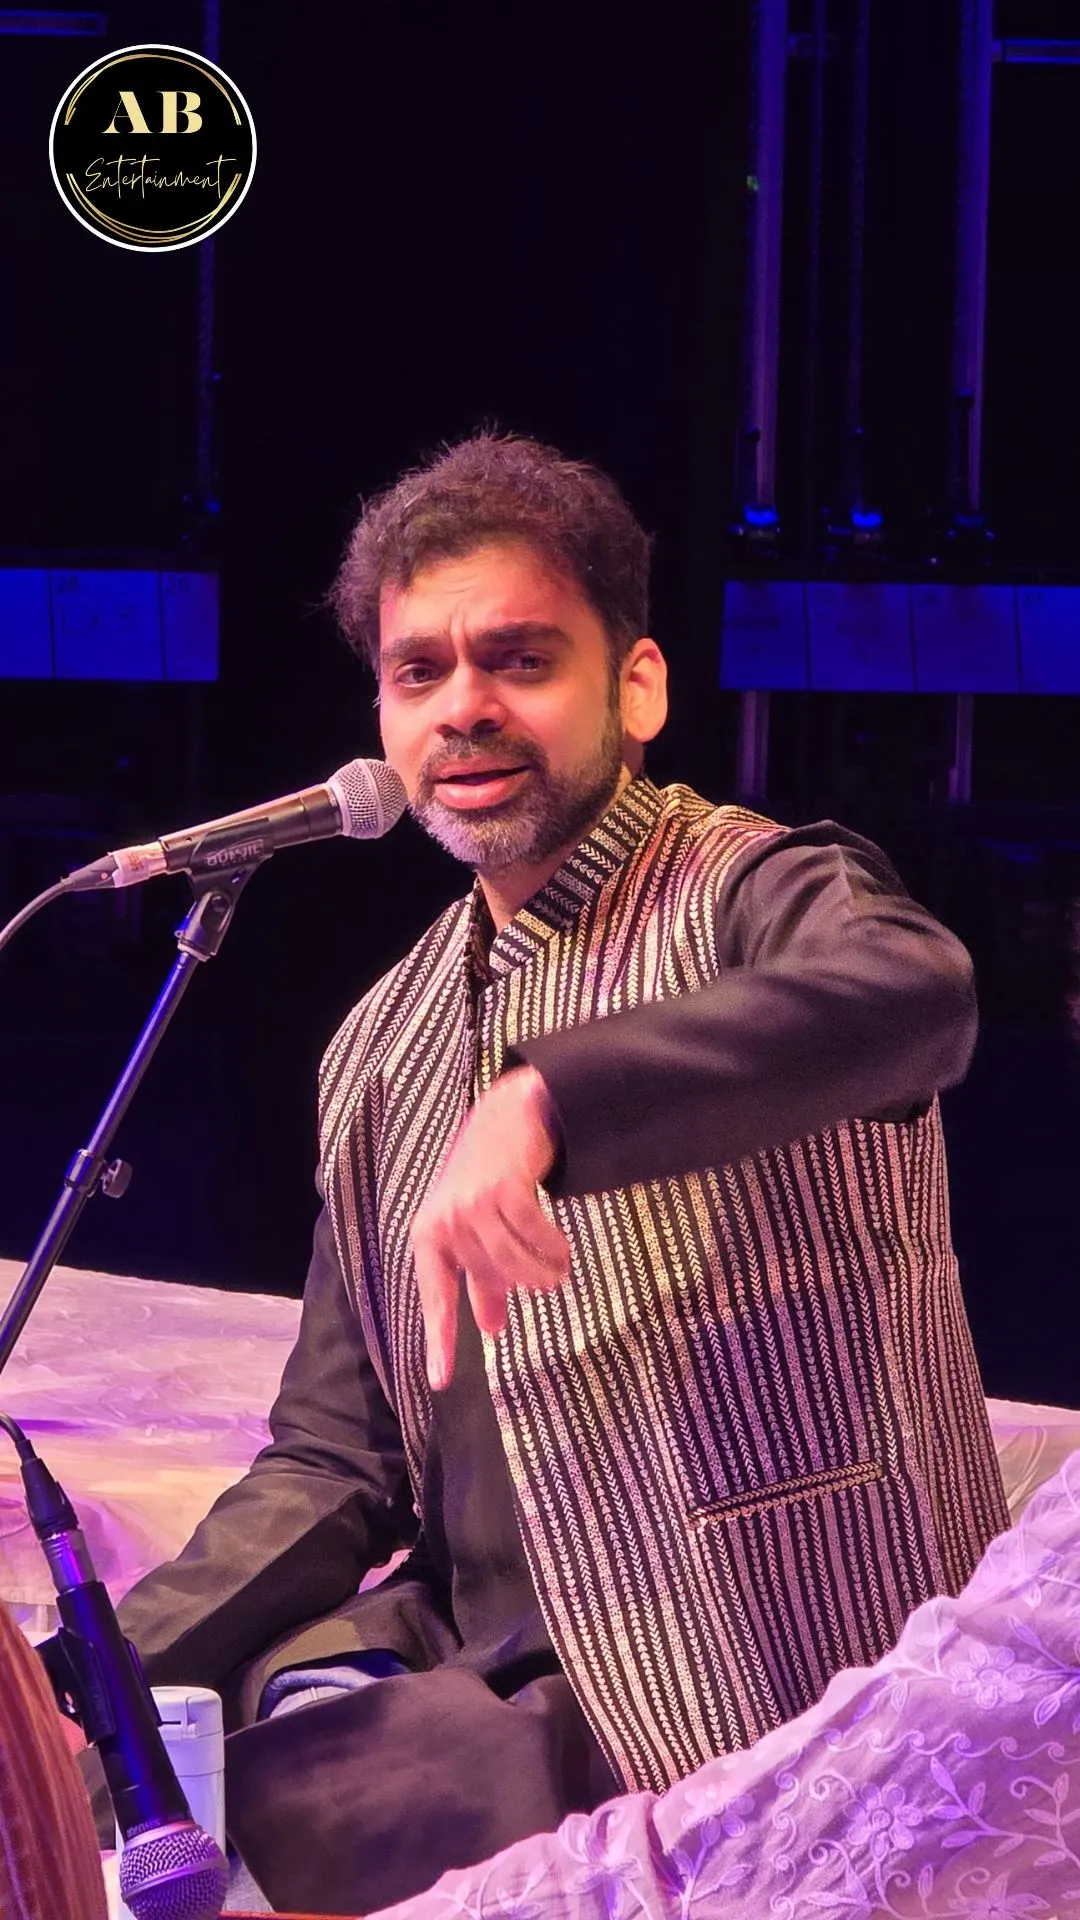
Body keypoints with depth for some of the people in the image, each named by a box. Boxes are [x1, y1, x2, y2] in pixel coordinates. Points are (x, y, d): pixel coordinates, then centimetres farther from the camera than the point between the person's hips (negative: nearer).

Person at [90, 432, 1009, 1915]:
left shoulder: (750, 896, -6)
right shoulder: (383, 1052, 15)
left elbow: (915, 989, -32)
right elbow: (337, 1466, 14)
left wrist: (544, 1097, -43)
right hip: (477, 1663, 6)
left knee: (277, 1771, -24)